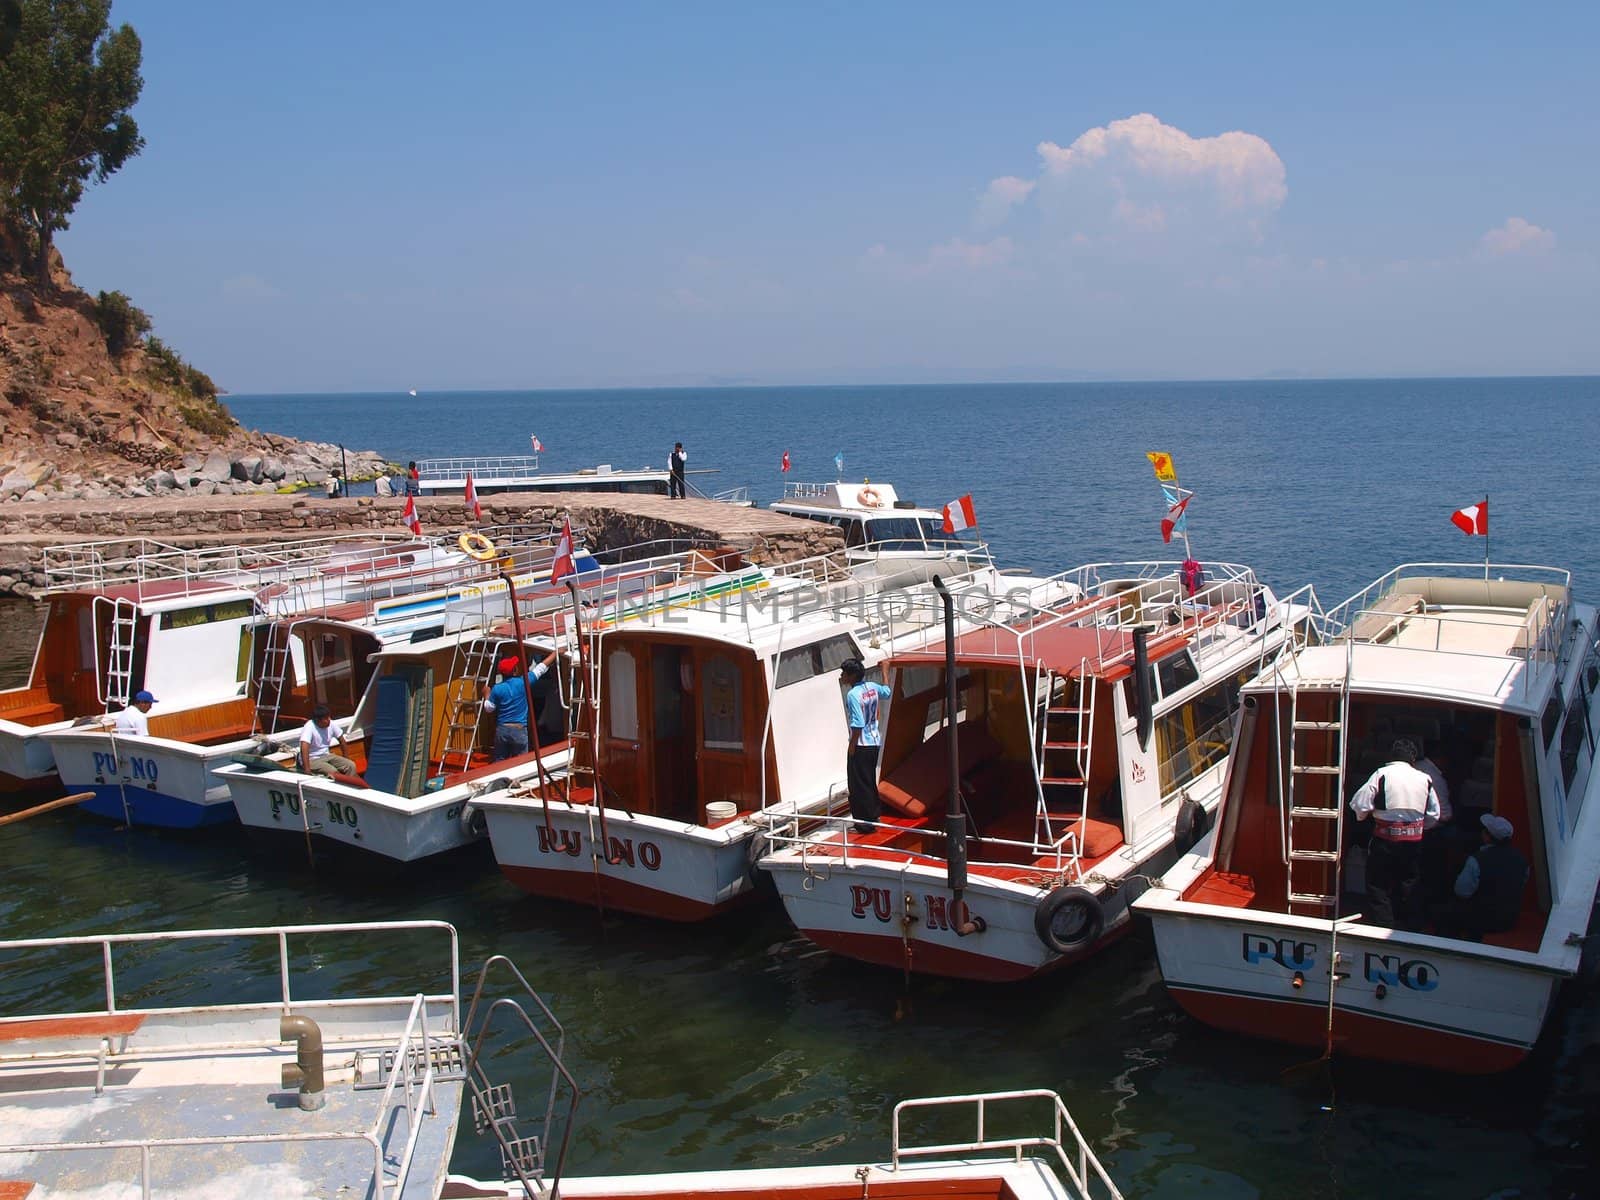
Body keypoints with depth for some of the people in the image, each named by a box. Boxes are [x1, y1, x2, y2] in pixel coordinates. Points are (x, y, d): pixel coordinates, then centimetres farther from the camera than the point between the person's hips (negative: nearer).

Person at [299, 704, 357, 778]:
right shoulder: (309, 728, -24)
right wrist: (307, 770, -43)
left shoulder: (331, 724, -4)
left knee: (351, 766, -11)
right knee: (333, 772, -30)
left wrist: (346, 760, 12)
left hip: (326, 756, 7)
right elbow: (304, 748, -35)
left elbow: (342, 741, 11)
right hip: (312, 760, -7)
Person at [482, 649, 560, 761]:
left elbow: (488, 708, 7)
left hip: (502, 729, 2)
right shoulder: (523, 683, -9)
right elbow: (541, 668, -1)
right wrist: (555, 653, 9)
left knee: (499, 762, 10)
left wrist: (487, 695, 24)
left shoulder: (497, 689, -3)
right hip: (519, 730, -2)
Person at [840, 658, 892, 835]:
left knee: (859, 785, 0)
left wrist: (852, 746, -17)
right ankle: (874, 814, 28)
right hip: (875, 742, 8)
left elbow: (857, 724, -24)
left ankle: (865, 822, 2)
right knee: (870, 781, 20)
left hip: (861, 745, -8)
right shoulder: (872, 687, 2)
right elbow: (887, 693, 25)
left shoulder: (853, 695, -21)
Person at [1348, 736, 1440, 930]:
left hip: (1385, 840, -3)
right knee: (1410, 889, 14)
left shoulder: (1382, 774, -10)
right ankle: (1410, 931, 20)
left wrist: (1362, 816, 9)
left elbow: (1360, 804, -13)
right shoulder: (1425, 779, 1)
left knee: (1379, 889, 6)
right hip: (1414, 842, 4)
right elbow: (1434, 814, 6)